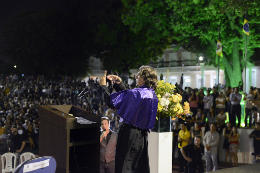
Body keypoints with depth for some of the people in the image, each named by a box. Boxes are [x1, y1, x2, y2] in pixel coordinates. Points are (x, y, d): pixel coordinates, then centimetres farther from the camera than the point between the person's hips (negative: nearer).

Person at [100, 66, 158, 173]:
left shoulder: (136, 93, -21)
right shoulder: (152, 95, 5)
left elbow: (111, 102, -16)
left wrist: (103, 85, -2)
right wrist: (119, 84, 13)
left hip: (129, 133, -8)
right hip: (142, 135, 8)